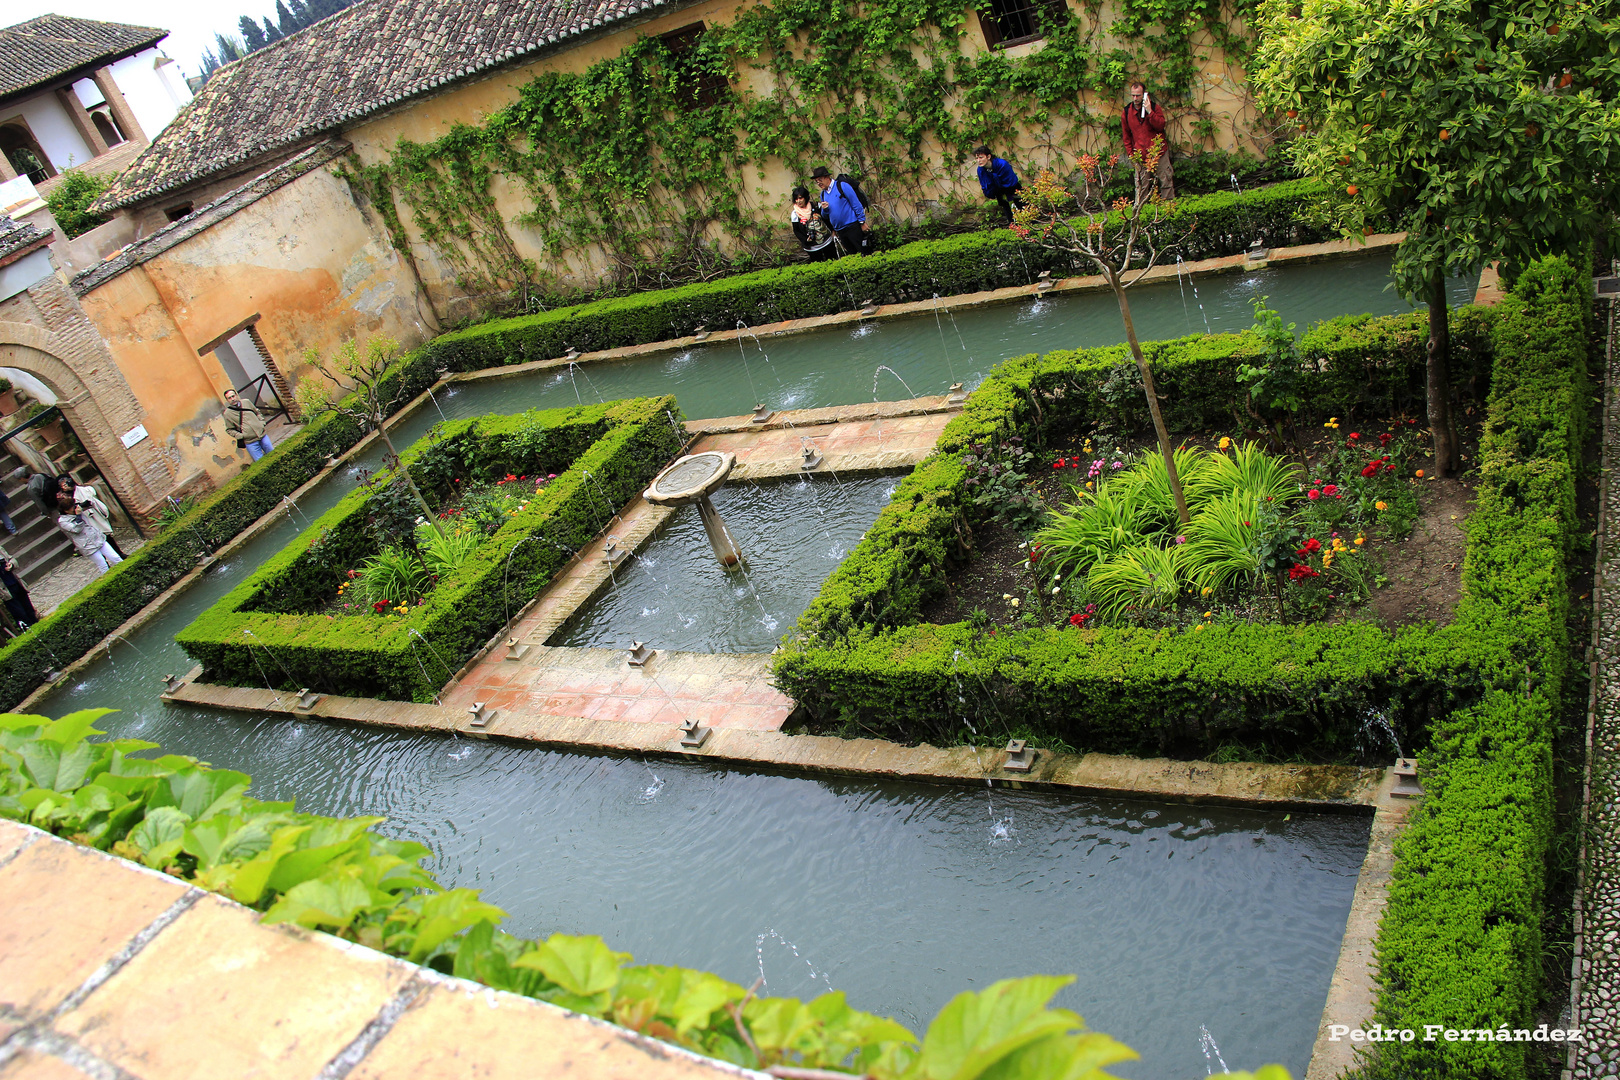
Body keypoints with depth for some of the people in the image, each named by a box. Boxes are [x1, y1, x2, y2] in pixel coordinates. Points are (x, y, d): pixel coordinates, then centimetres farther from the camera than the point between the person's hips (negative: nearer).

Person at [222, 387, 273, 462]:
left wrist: (262, 422, 6)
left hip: (262, 435, 3)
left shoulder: (246, 402, 6)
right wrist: (240, 436, -12)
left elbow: (257, 413, 20)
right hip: (250, 441, -3)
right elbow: (229, 430, 2)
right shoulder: (228, 413, -3)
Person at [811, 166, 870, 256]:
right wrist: (824, 209, -4)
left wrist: (862, 222, -6)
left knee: (863, 252, -7)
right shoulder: (823, 194, 13)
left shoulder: (842, 186, -5)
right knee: (851, 254, 9)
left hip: (853, 226, -6)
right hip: (839, 231, 6)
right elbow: (825, 217, 19)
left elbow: (856, 204, -4)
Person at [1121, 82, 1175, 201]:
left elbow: (1160, 126, -14)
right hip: (1140, 154, 1)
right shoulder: (1127, 112, 3)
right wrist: (1130, 153, 6)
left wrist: (1149, 111, -21)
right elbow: (1126, 136, 11)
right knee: (1141, 184, 1)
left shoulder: (1154, 107, -2)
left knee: (1166, 180, 3)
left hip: (1158, 150, -1)